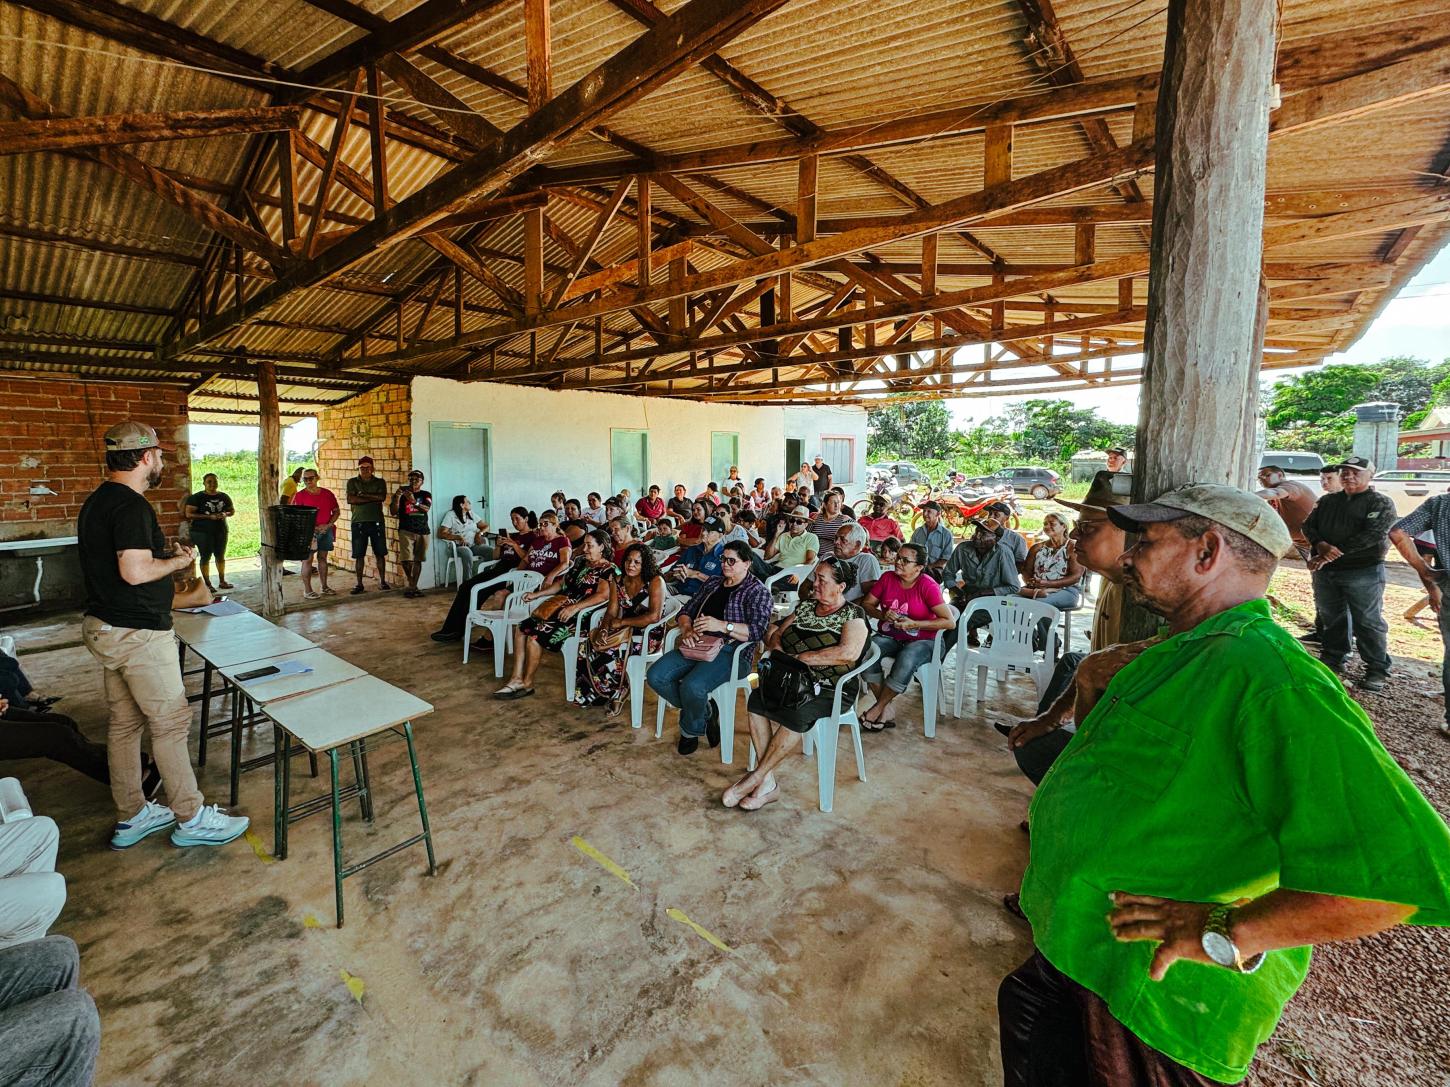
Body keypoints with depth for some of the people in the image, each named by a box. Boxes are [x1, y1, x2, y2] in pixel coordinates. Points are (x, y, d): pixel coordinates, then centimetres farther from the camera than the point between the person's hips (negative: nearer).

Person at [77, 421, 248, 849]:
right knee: (170, 723, -1)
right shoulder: (131, 505, -20)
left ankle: (132, 816, 27)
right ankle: (192, 818, 10)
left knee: (124, 723, 16)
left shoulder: (97, 501, 11)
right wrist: (179, 560, -11)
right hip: (137, 633, -10)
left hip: (103, 627, 10)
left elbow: (113, 562, 18)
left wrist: (165, 555, 15)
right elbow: (135, 571, -27)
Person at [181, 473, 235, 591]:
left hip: (221, 531, 4)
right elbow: (188, 514, -11)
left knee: (221, 556, 10)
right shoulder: (197, 497, -5)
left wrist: (225, 514, -8)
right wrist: (209, 516, -20)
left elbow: (232, 510, 15)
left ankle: (222, 581, 20)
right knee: (205, 557, 1)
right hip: (203, 532, -4)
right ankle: (207, 583, 8)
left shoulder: (224, 496, 7)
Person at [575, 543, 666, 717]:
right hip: (624, 631, 6)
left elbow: (654, 616, -23)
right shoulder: (618, 582, 7)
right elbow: (611, 613, 5)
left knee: (609, 654, -27)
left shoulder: (655, 582, -13)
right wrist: (604, 629, -17)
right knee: (586, 648, -16)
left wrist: (622, 622, -17)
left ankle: (618, 693, 2)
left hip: (649, 635, -6)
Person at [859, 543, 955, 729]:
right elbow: (866, 604, 9)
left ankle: (878, 707, -13)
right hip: (888, 637, 4)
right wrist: (882, 615, -12)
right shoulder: (888, 578, 1)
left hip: (920, 641, -4)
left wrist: (913, 624, -21)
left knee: (906, 660, -37)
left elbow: (950, 622, -17)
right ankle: (888, 711, -16)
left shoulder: (928, 585, -13)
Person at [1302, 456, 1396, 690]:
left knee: (1368, 621, -3)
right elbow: (1309, 524, 7)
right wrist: (1320, 545, -14)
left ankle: (1377, 670, 6)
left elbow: (1374, 534, -13)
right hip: (1325, 572, 5)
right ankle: (1332, 660, 24)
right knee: (1330, 618, 13)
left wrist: (1336, 552, -19)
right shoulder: (1327, 501, 16)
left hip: (1363, 572, -5)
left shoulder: (1381, 503, 0)